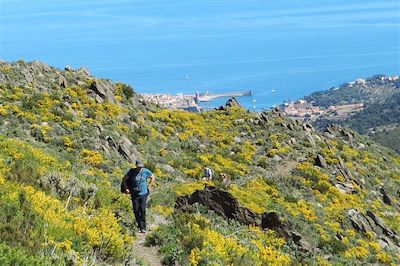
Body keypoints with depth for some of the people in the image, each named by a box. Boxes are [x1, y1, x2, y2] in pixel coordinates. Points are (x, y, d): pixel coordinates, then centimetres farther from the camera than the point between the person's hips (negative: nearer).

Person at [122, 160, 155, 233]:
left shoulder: (146, 171, -4)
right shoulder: (131, 171, -6)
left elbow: (152, 177, 14)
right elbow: (124, 179, 5)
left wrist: (149, 186, 8)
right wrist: (126, 188, -1)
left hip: (143, 194, -1)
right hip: (134, 195, 1)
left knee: (142, 210, -10)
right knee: (136, 211, 1)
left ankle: (143, 227, -5)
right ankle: (139, 225, 19)